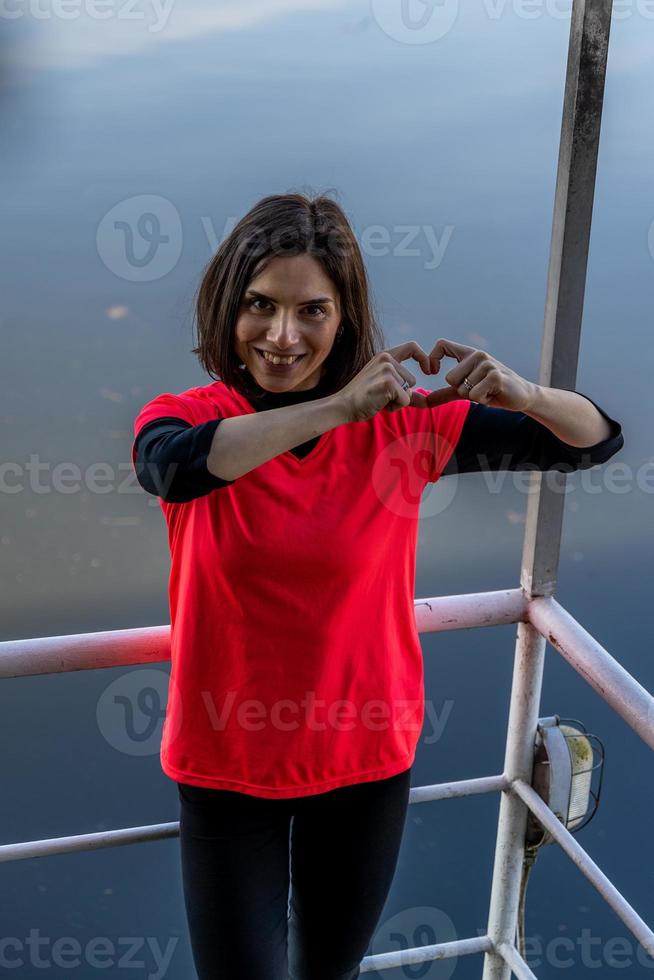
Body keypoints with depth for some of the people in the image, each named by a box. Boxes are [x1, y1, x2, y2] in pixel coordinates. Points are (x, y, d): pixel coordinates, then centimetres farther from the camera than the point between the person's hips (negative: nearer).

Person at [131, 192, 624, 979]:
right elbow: (175, 467, -36)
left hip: (366, 763, 2)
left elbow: (596, 442, -7)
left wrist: (523, 395, -28)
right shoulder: (185, 417, -11)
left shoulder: (403, 423, -9)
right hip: (228, 767, -1)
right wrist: (338, 406, -38)